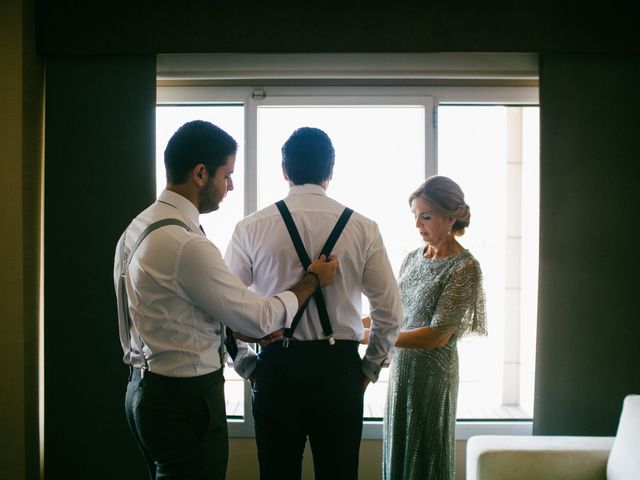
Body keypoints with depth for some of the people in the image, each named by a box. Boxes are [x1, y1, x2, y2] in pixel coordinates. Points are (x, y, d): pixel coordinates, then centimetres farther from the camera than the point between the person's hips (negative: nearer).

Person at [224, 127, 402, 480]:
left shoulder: (252, 228, -4)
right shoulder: (363, 229, -3)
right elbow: (390, 312, -1)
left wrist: (247, 365, 9)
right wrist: (369, 368, 11)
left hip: (276, 367, 0)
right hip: (340, 368, 0)